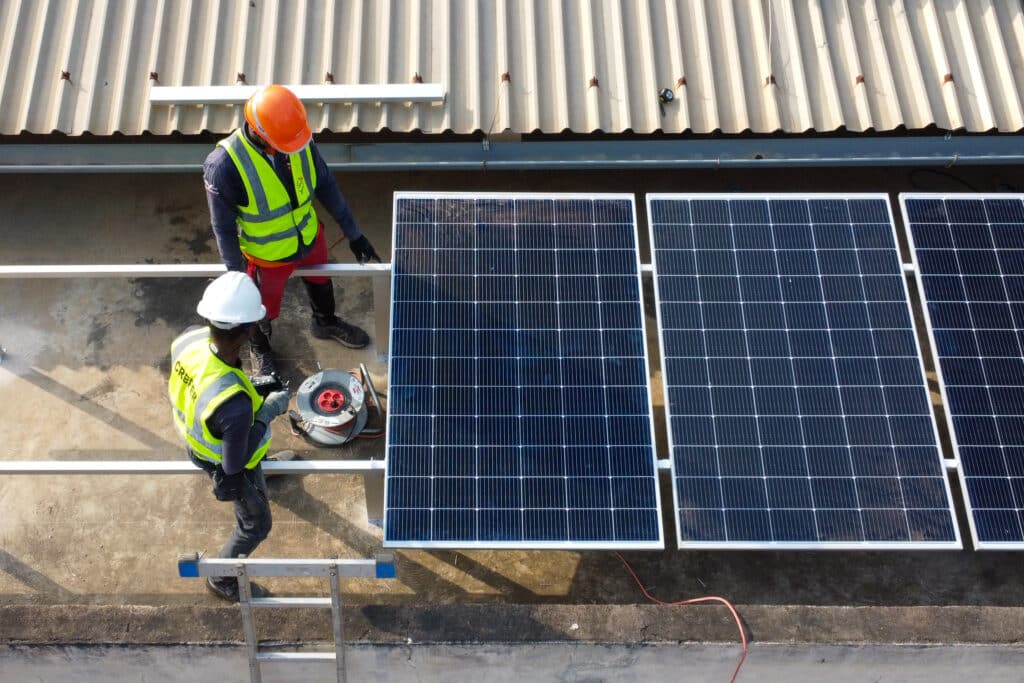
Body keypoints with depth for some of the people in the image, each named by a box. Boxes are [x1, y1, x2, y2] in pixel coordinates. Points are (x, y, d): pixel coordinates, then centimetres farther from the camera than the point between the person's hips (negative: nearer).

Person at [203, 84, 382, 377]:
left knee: (321, 283, 33)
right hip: (268, 256, -4)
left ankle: (326, 323, 66)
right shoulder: (224, 166, -36)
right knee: (264, 308, 24)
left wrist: (353, 234, -1)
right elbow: (224, 227, -23)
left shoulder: (301, 138, -24)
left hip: (310, 237, 4)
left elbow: (326, 185, -8)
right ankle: (259, 348, 58)